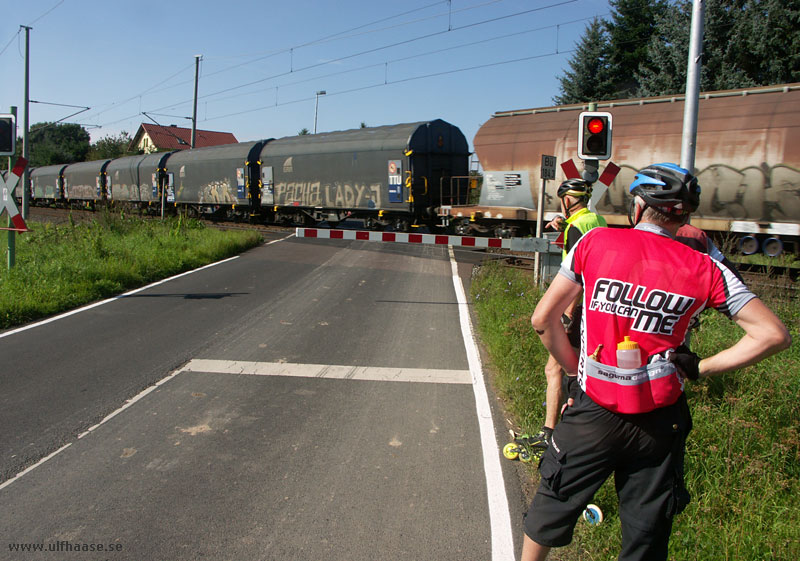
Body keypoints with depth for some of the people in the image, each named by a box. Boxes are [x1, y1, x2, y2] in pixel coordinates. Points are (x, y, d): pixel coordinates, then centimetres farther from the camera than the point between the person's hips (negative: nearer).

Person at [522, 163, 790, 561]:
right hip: (660, 421, 1)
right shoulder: (705, 269, -4)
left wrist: (575, 370, 7)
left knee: (550, 510, 20)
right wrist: (699, 368, -1)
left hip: (593, 410, -1)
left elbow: (542, 319, -5)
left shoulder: (596, 241, -6)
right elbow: (773, 335, -6)